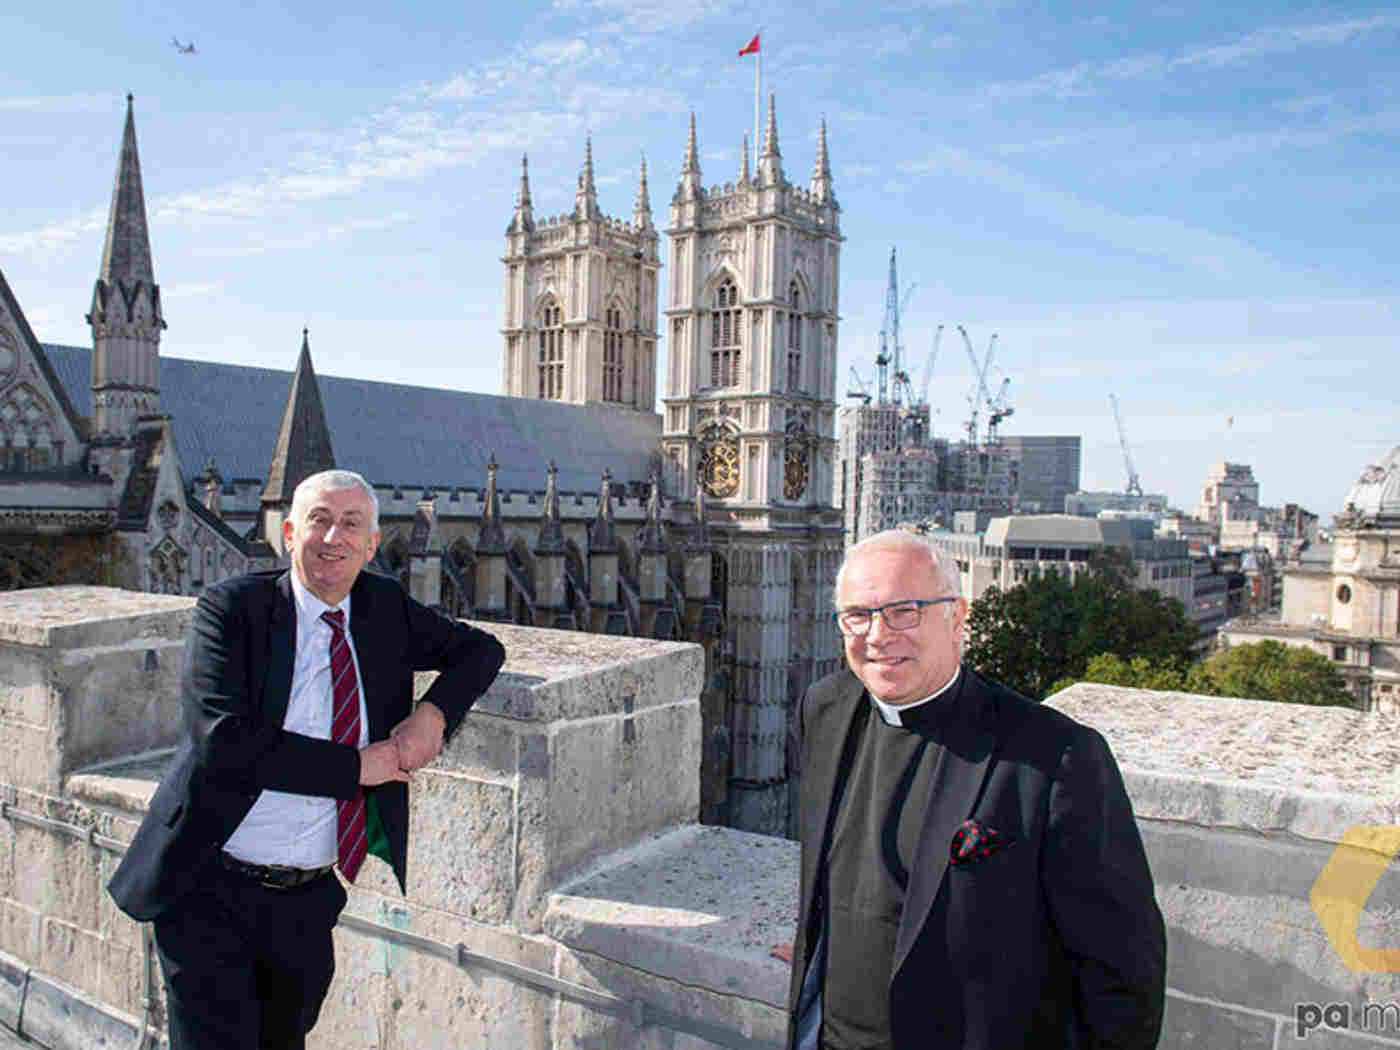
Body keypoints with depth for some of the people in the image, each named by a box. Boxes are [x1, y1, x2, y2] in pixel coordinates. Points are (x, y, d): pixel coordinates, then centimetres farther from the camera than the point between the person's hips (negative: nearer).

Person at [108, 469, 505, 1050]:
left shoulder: (385, 607, 0)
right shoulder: (230, 608, -12)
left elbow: (480, 648, 10)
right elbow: (225, 742, -23)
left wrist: (434, 711, -9)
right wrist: (357, 765, -20)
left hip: (310, 898, 4)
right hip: (212, 892, -4)